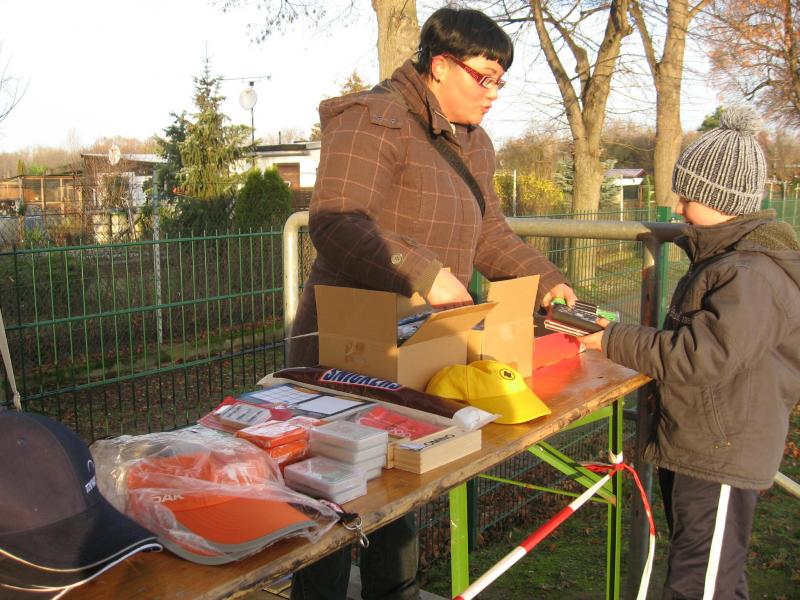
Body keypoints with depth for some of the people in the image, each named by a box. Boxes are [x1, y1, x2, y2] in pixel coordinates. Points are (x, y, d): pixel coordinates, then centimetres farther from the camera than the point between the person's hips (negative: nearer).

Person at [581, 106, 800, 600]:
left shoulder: (753, 277, -22)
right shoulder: (723, 258, 13)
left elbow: (701, 357, -28)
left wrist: (616, 341, -20)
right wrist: (623, 334, 8)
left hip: (721, 460, -11)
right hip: (693, 447, 11)